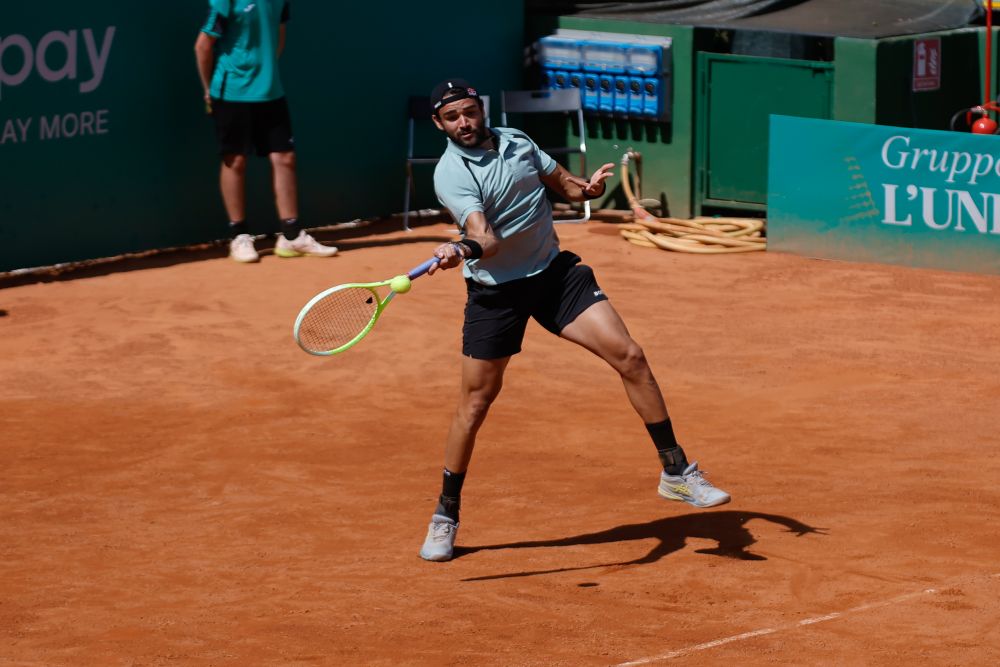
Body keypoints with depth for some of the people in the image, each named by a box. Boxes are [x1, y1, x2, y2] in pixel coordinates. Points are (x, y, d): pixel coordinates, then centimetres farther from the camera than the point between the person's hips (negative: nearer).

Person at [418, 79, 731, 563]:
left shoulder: (516, 141, 1)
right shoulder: (451, 174, -17)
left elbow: (563, 183, 12)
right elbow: (486, 239, -31)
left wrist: (588, 187, -10)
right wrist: (463, 250, -54)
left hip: (555, 272, 4)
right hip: (495, 291, -4)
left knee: (630, 358, -7)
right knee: (475, 402, 0)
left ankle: (676, 472, 3)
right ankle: (445, 516, 17)